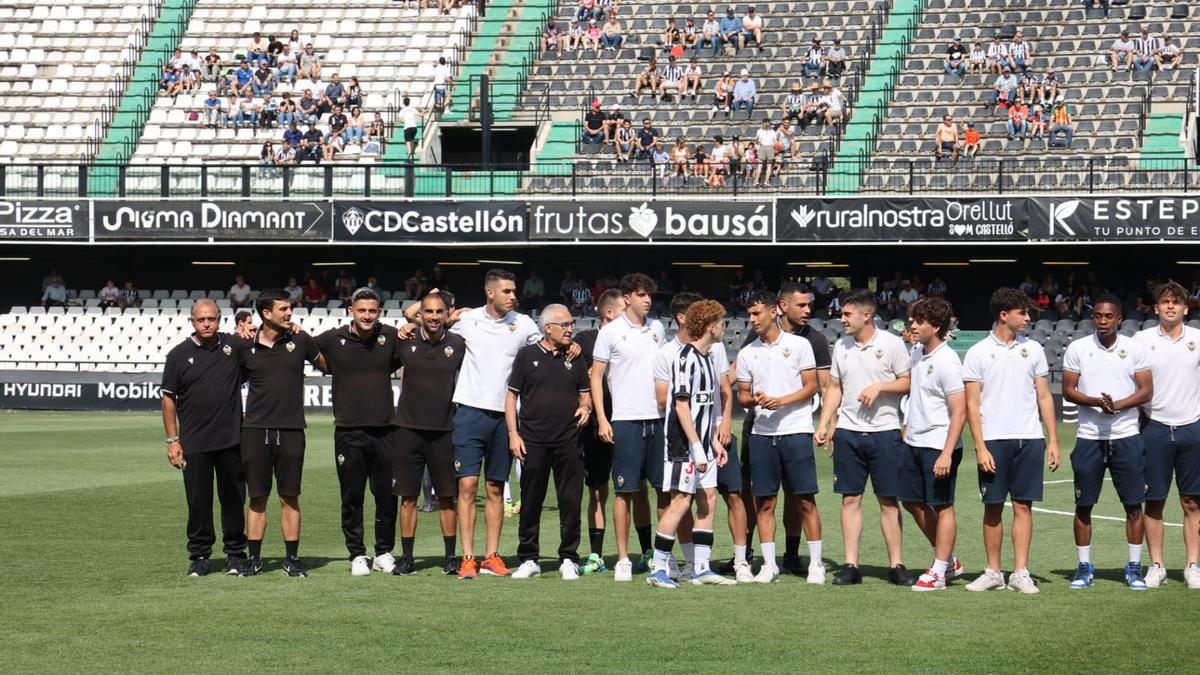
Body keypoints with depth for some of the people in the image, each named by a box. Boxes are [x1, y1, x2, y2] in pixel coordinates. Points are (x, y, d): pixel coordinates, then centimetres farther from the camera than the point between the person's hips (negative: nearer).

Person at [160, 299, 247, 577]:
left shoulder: (235, 346, 5)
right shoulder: (179, 355, 2)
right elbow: (168, 399, 4)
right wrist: (172, 440, -2)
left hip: (231, 439, 1)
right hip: (194, 443, -1)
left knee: (233, 499, 6)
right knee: (198, 502, 3)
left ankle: (236, 554, 16)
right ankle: (199, 556, 12)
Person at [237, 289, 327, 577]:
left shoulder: (300, 341, 4)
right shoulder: (246, 348, 3)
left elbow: (326, 365, 20)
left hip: (291, 431, 0)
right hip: (255, 430, 0)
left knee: (290, 498, 3)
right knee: (258, 498, 4)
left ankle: (292, 558, 10)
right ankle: (254, 558, 10)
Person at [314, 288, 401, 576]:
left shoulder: (390, 337, 3)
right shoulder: (332, 339, 1)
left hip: (385, 429, 1)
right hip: (348, 431, -1)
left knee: (387, 496, 5)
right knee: (352, 498, 4)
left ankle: (384, 553, 19)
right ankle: (357, 555, 14)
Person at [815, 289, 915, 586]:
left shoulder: (891, 343, -3)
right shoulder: (841, 346, 10)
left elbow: (908, 383, -1)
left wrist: (880, 386, -16)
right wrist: (823, 424, 7)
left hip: (884, 431, -4)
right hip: (848, 432, 4)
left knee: (888, 500, 0)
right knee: (850, 499, 3)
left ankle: (896, 564, 5)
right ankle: (851, 565, 7)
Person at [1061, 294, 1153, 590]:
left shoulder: (1135, 349, 2)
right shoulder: (1077, 349, 3)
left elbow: (1146, 391, 0)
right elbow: (1068, 390, 2)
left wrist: (1118, 405, -16)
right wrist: (1097, 402, -16)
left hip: (1126, 436, 0)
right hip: (1089, 437, 0)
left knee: (1134, 504, 0)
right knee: (1083, 505, 2)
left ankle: (1134, 568, 8)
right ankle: (1084, 567, 12)